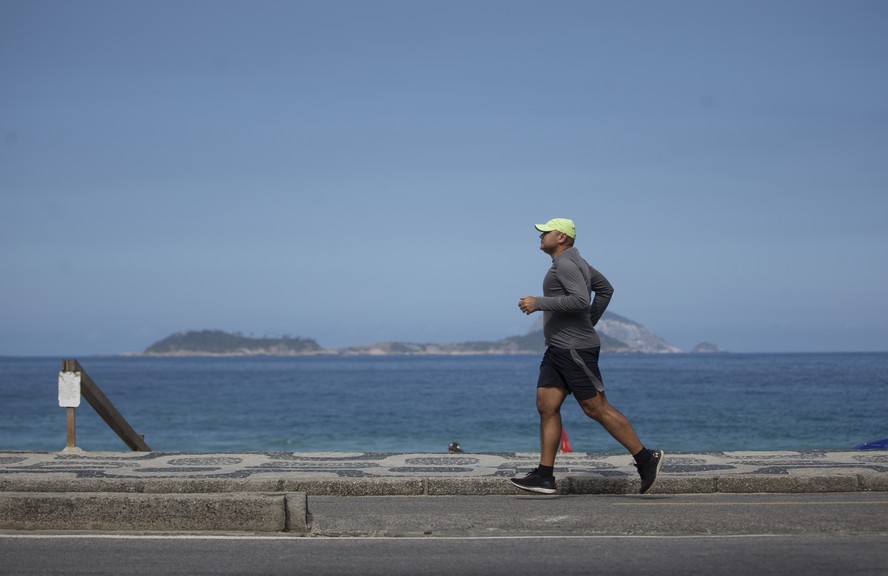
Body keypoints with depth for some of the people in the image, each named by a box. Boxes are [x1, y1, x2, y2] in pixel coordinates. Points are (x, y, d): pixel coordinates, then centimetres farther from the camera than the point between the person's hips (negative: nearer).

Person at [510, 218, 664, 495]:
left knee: (597, 409, -7)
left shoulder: (566, 264, -14)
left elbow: (581, 300, -28)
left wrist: (539, 303, -24)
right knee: (546, 406, 2)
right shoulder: (572, 261, 17)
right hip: (558, 349, 10)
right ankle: (544, 476, 0)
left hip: (575, 349, -10)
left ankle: (646, 459, 1)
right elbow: (605, 289, 27)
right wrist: (589, 323, 28)